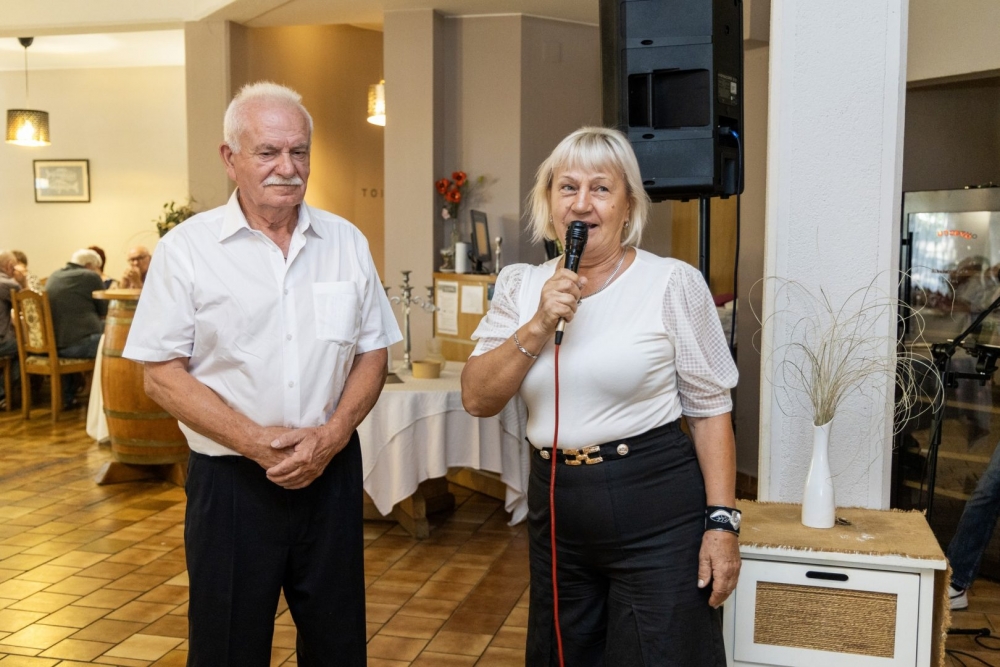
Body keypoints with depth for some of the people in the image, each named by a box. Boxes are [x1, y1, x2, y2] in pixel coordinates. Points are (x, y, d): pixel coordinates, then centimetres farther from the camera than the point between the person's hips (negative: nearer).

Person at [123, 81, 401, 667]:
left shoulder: (347, 242, 5)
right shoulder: (187, 249, -4)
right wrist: (255, 440, -16)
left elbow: (372, 353, 7)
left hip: (331, 474, 3)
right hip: (231, 480, -2)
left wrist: (330, 436, -9)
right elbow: (163, 375, -6)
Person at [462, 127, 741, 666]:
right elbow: (477, 399, -4)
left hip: (657, 510, -4)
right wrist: (539, 326, -16)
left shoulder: (673, 283, -7)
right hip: (554, 509, 4)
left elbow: (709, 410, -5)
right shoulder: (520, 287, 4)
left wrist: (722, 521, -10)